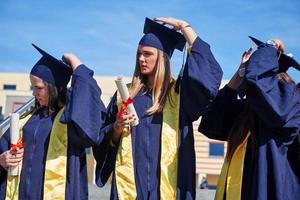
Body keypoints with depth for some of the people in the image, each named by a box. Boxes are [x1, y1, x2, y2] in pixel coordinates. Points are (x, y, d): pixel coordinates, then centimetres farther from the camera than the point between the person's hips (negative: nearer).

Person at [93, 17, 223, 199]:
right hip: (130, 178, 2)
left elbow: (208, 69, -13)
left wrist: (183, 25, -6)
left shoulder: (179, 92, 3)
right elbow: (109, 141, 13)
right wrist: (117, 128, -10)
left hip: (166, 179, -2)